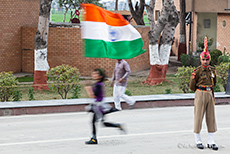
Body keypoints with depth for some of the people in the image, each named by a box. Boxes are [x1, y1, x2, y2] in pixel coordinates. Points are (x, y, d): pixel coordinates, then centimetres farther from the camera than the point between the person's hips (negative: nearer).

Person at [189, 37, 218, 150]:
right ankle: (198, 140, 11)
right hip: (200, 95, -5)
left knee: (211, 117, 4)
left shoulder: (213, 70, 8)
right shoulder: (197, 71, -7)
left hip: (210, 94, 5)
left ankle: (211, 142, 8)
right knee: (198, 117, -1)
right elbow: (192, 86, -1)